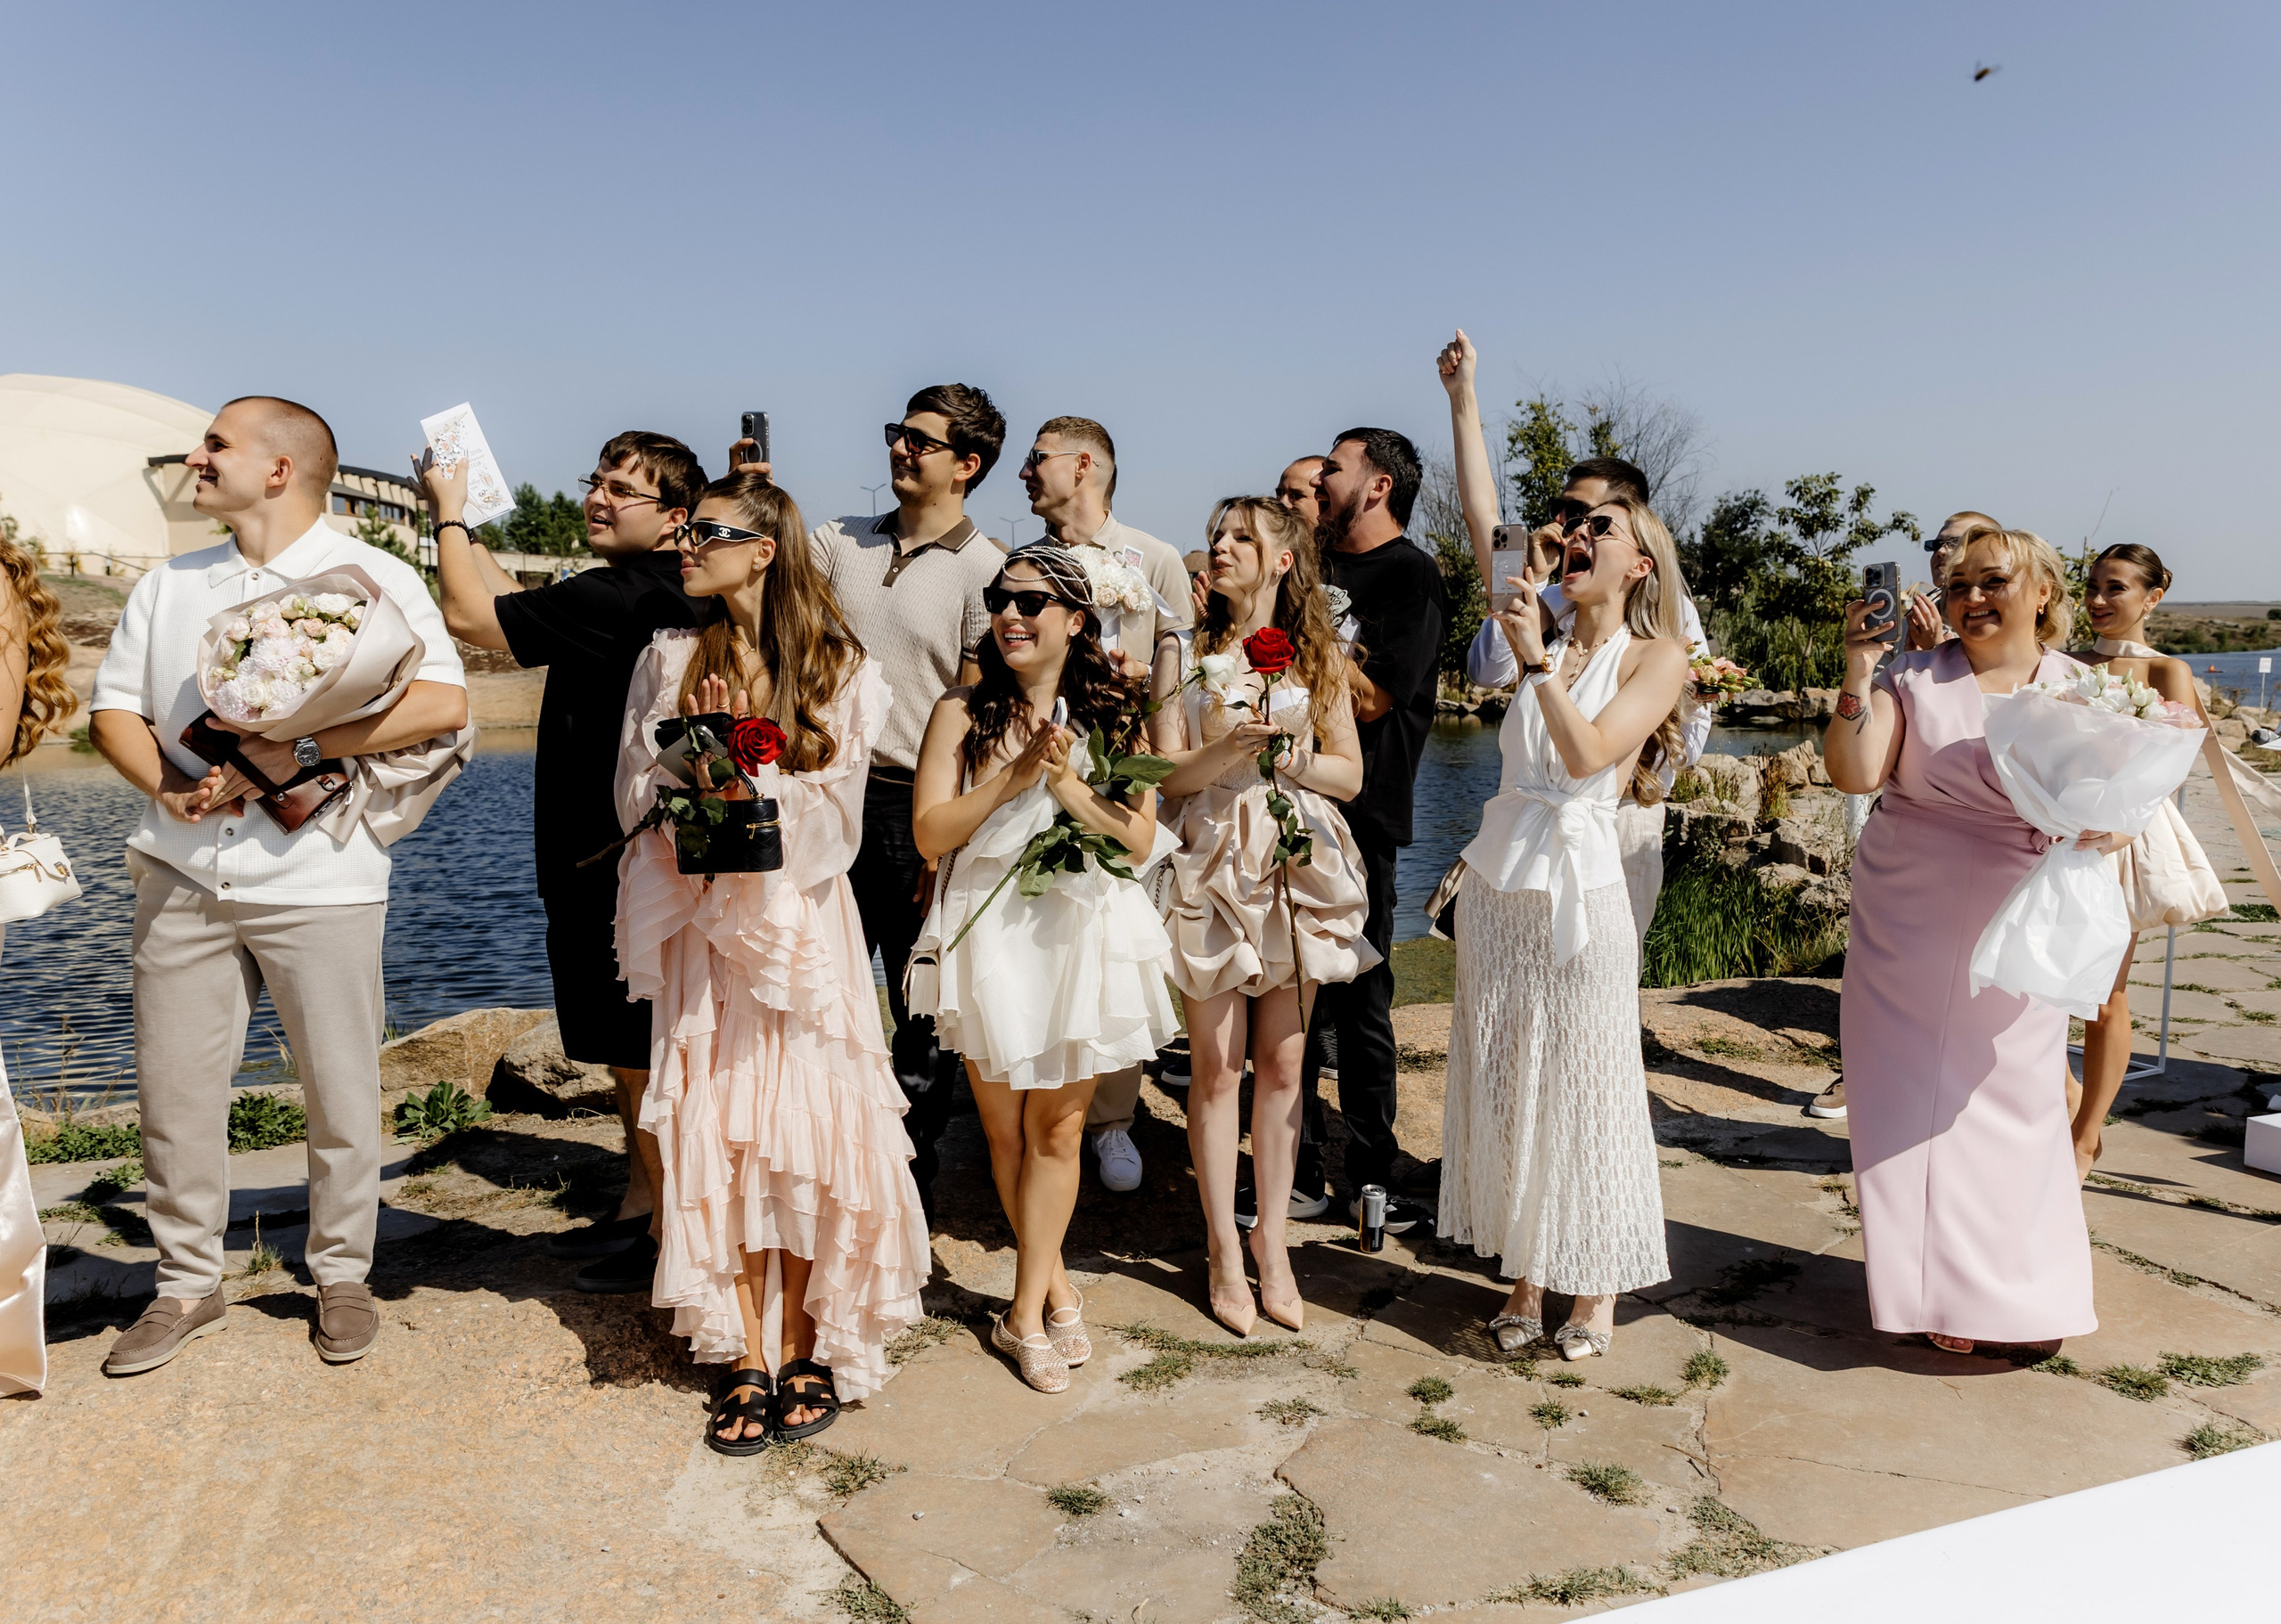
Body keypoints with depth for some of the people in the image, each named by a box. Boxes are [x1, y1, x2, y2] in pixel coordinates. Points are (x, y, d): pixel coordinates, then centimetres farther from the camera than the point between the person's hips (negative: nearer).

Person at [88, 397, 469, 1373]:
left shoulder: (372, 578, -2)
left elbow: (443, 704, -16)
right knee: (172, 1087, 8)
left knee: (340, 1091, 3)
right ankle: (188, 1284, 24)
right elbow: (113, 708, 15)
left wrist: (296, 749, -19)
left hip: (317, 880, -4)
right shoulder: (168, 586, 16)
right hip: (182, 877, 5)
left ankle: (341, 1276, 21)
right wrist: (166, 785, -6)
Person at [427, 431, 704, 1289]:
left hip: (618, 872, -10)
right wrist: (459, 516, 21)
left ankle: (667, 1235, 11)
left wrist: (449, 512, -3)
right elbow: (510, 601, 25)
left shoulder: (619, 596, -20)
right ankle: (637, 1207, 31)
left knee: (639, 1058, 0)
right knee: (629, 1053, 18)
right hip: (606, 864, 10)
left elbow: (470, 615, -18)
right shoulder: (657, 595, 12)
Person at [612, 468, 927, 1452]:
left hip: (800, 919, -2)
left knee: (803, 1127, -2)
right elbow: (641, 798, 4)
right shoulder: (671, 660, 9)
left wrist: (747, 783, -18)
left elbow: (832, 819, -4)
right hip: (702, 921, 2)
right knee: (716, 1129, -1)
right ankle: (747, 1357, 7)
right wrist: (703, 780, -15)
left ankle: (801, 1344, 11)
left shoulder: (838, 670, 2)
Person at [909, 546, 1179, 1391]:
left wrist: (1067, 784, -14)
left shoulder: (1112, 713, 3)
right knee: (1006, 1130, 8)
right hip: (988, 934, 0)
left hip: (1080, 935, 0)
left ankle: (1024, 1313, 18)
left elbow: (1139, 840, -1)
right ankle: (1055, 1288, 27)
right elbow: (930, 833, -7)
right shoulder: (962, 711, 0)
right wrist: (1016, 776, -15)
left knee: (1055, 1130, 5)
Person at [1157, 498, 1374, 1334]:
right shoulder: (1189, 652, 5)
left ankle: (1271, 1241, 19)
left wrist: (1285, 751, -10)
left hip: (1298, 866, 2)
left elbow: (1351, 772, 6)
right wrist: (1224, 746, -18)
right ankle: (1225, 1251, 12)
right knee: (1217, 1066, 1)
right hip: (1213, 867, -1)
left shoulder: (1318, 655, 9)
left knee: (1282, 1062, 5)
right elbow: (1167, 774, -1)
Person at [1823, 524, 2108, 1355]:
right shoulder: (1914, 679, -3)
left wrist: (2103, 827, -18)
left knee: (2015, 1099, 8)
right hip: (1908, 929, -1)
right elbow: (1853, 773, -14)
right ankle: (1943, 1288, 17)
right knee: (1918, 1100, 4)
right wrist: (1859, 669, -21)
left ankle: (2025, 1288, 25)